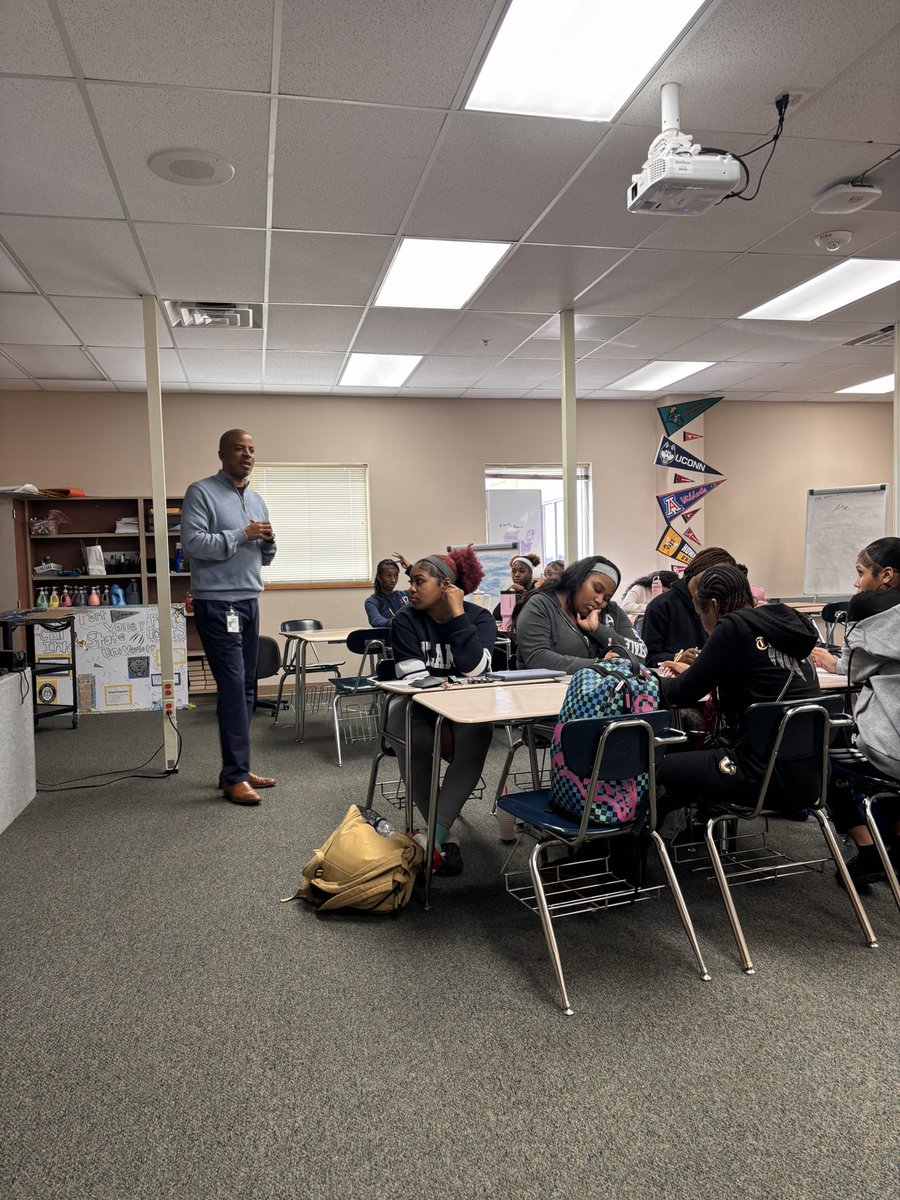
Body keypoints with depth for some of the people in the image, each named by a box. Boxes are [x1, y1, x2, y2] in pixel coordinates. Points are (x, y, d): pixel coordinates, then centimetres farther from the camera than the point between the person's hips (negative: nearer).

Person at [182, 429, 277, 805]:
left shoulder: (257, 500, 17)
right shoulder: (201, 492, -5)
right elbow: (193, 543, -18)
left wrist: (268, 541, -1)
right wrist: (243, 534, -16)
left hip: (249, 602, 8)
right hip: (216, 604, -8)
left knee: (246, 688, 9)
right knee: (232, 686, -11)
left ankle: (236, 768, 18)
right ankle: (235, 776, -4)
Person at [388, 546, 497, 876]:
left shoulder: (479, 618, -6)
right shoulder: (406, 620, -6)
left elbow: (474, 670, -24)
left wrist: (458, 614, -21)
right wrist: (441, 725, -24)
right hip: (418, 704, 0)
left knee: (475, 735, -34)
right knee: (413, 741, -34)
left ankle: (432, 834, -33)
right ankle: (446, 836, -21)